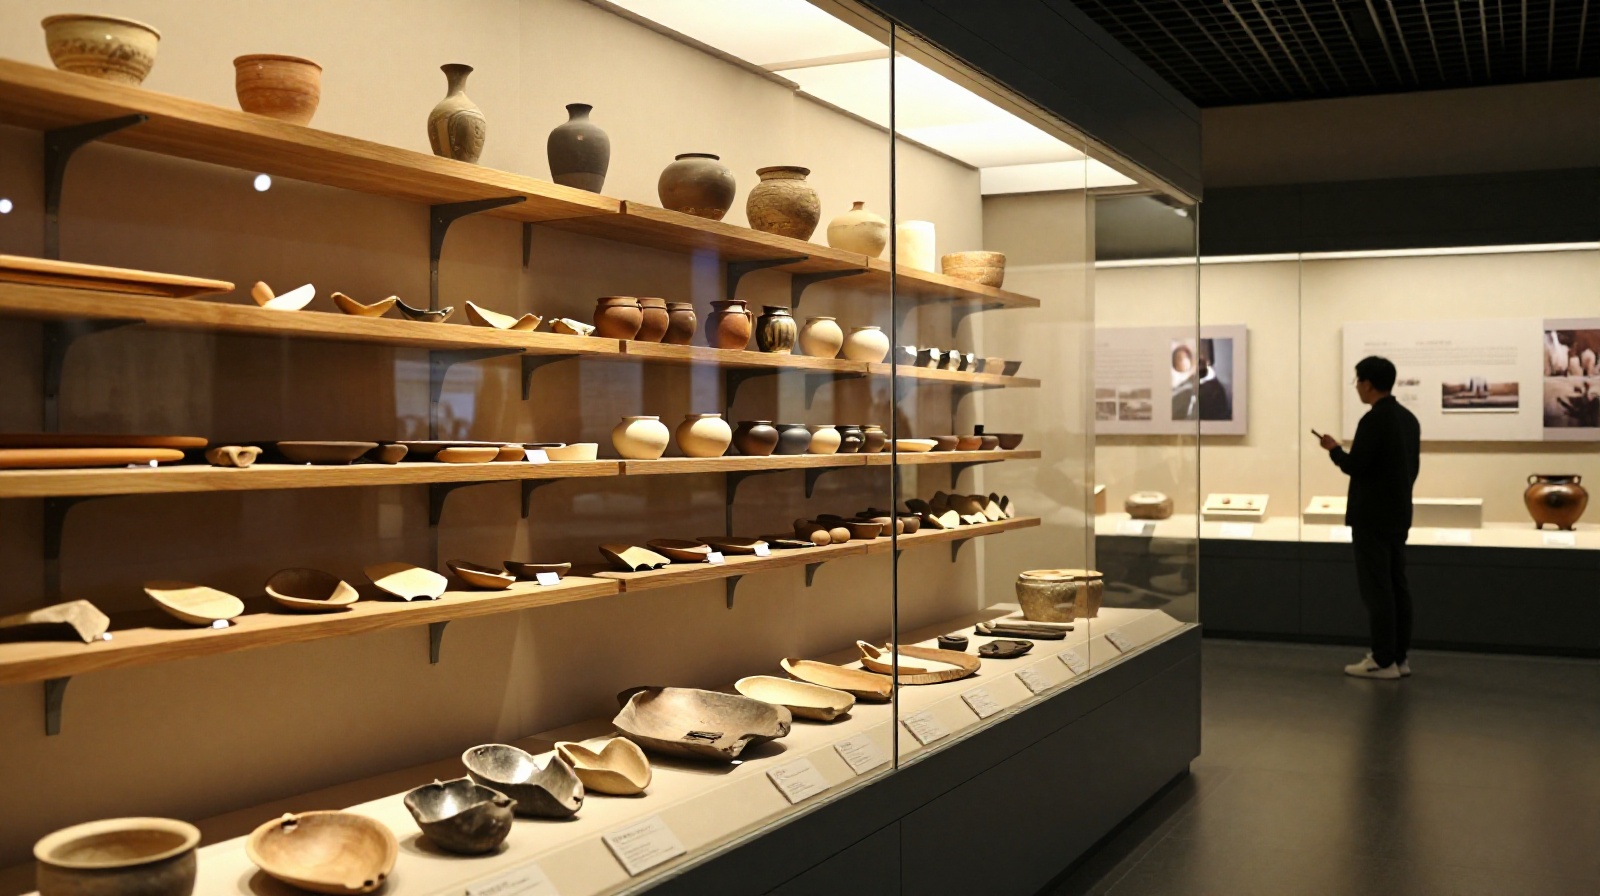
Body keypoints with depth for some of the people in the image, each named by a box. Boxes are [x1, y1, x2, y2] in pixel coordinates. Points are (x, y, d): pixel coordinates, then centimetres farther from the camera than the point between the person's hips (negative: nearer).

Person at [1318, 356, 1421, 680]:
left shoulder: (1373, 420, -18)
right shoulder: (1408, 418, 11)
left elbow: (1354, 466, -20)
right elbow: (1412, 467, 16)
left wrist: (1334, 449, -1)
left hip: (1372, 518, -9)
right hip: (1398, 515, 9)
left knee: (1377, 588, -5)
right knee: (1396, 585, 11)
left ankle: (1383, 661, -2)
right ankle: (1399, 657, 16)